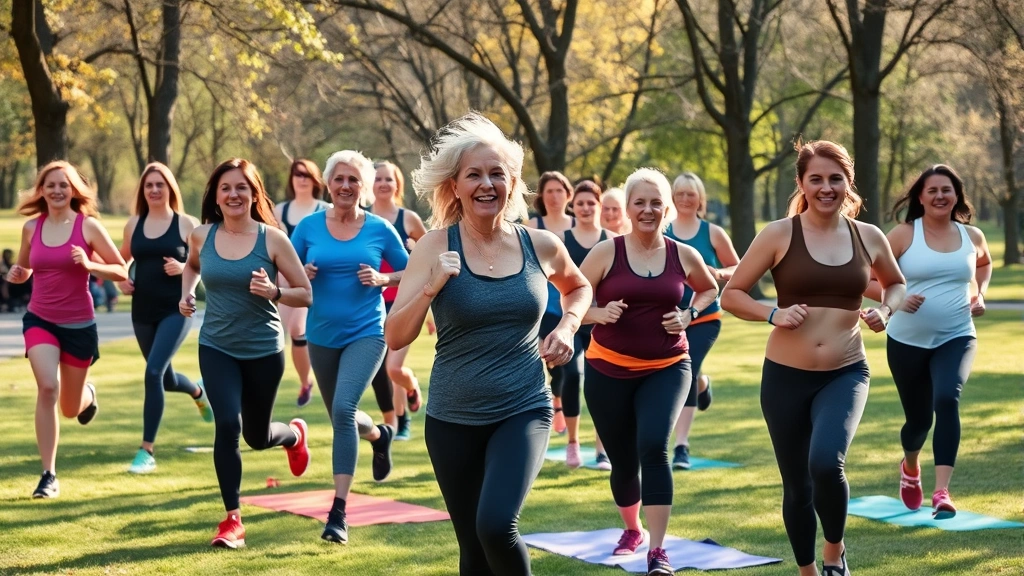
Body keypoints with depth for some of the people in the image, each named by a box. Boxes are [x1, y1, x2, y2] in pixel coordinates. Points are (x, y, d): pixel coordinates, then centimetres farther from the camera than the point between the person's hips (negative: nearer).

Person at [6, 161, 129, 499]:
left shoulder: (88, 226, -8)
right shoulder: (31, 227, 1)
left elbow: (122, 272, -6)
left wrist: (89, 264, -24)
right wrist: (16, 273, -7)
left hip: (79, 324, -1)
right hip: (40, 320, 1)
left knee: (71, 408, 12)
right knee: (47, 388, -23)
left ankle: (87, 394, 52)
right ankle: (48, 475, -14)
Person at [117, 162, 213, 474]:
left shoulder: (186, 224, -5)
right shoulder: (134, 224, 6)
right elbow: (122, 260, 21)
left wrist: (184, 268, -19)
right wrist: (121, 281, 2)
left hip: (176, 310, -5)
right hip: (143, 311, 5)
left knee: (153, 373, -17)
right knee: (165, 379, 16)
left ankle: (146, 451, -11)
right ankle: (199, 392, 54)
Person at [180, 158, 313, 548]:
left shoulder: (272, 239, -11)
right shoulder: (201, 236, -2)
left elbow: (305, 295, -7)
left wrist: (273, 291, -25)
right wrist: (186, 294, 5)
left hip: (264, 350, -1)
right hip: (216, 348, 1)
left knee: (256, 437, 13)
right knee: (228, 425, -18)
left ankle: (295, 434, 52)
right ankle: (233, 520, -6)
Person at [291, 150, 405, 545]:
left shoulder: (380, 229, -4)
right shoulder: (309, 226, -1)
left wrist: (381, 279, -14)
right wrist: (302, 275, -17)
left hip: (366, 334, -3)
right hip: (322, 336, 4)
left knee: (344, 409, -22)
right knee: (341, 417, 18)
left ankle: (338, 512, -20)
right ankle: (379, 436, 56)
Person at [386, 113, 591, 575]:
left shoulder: (540, 245, -1)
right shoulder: (436, 245, -7)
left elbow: (578, 287, 21)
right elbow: (395, 338, -9)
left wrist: (567, 327, 2)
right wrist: (433, 286, -24)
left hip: (523, 412, 0)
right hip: (453, 420, 1)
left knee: (496, 524, -23)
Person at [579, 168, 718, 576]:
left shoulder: (683, 255, -1)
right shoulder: (606, 252, -7)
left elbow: (710, 289, 19)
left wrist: (689, 315, 1)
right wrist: (600, 313, -23)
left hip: (666, 368, 0)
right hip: (608, 370, 0)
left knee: (654, 447, -22)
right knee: (623, 460, 10)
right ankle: (632, 530, 41)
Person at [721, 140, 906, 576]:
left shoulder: (869, 237, 2)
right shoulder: (779, 235, -5)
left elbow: (896, 284, 21)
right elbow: (731, 295, -1)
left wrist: (886, 311, 0)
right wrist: (773, 314, -17)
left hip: (845, 375, 0)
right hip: (785, 376, 0)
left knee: (826, 462, -26)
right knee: (797, 485, 9)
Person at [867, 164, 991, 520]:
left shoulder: (972, 236, 2)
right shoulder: (904, 234, -7)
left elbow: (984, 263, 27)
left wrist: (980, 293, 8)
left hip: (956, 338, 1)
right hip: (907, 342, -1)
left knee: (947, 400, -27)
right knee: (918, 419, 10)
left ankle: (942, 491, -28)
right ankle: (910, 467, 46)